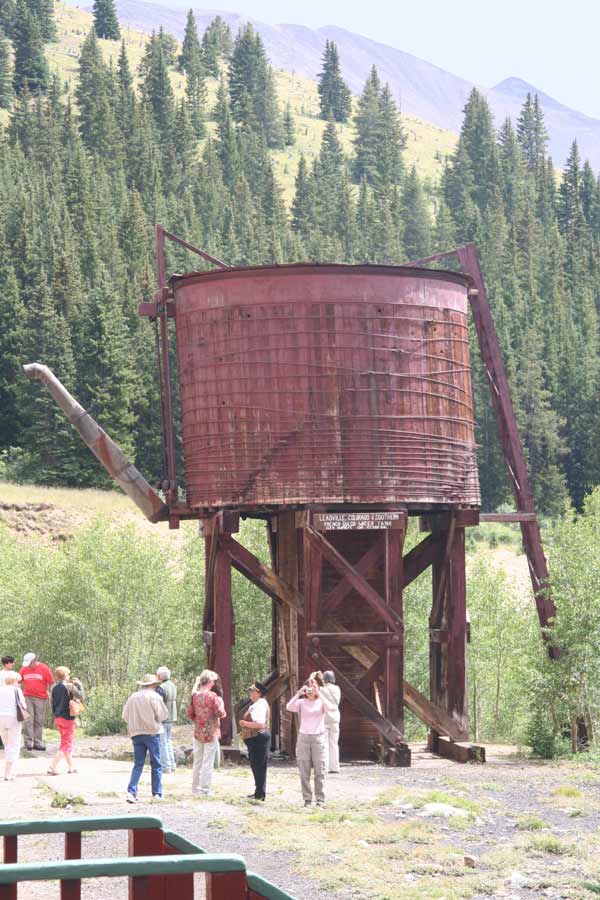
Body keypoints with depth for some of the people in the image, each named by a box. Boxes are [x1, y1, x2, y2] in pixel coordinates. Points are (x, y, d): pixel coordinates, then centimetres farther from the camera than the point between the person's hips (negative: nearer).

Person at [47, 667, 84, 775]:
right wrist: (79, 684, 0)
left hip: (58, 718, 7)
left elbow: (52, 703, 10)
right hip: (68, 718, -7)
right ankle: (52, 767, -13)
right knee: (66, 744, -1)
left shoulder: (54, 688, 5)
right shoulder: (69, 686, -13)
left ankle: (71, 766, 27)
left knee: (65, 742, 20)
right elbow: (80, 696, -12)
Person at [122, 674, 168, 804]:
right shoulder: (154, 696, -7)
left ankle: (131, 791, -7)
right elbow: (163, 715, -7)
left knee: (138, 764, 7)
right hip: (152, 733, -4)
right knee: (156, 765, 5)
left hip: (136, 734, 4)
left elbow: (125, 715, 7)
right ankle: (157, 794, 5)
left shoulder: (132, 697, 6)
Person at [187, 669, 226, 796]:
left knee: (197, 762, 14)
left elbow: (190, 714, 6)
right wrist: (221, 703, 4)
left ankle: (195, 789, 20)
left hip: (198, 733, 5)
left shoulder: (195, 696, 0)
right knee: (208, 762, 1)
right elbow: (220, 713, -15)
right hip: (211, 733, -5)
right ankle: (205, 790, 2)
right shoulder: (213, 696, -15)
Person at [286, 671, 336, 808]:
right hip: (304, 737, 1)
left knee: (319, 771, -2)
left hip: (318, 738, -1)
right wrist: (299, 693, -16)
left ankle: (320, 799, 4)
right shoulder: (301, 702, 6)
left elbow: (330, 708, -18)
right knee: (304, 772, 1)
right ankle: (307, 799, 7)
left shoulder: (321, 702, 5)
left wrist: (318, 693, -18)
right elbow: (289, 707, -13)